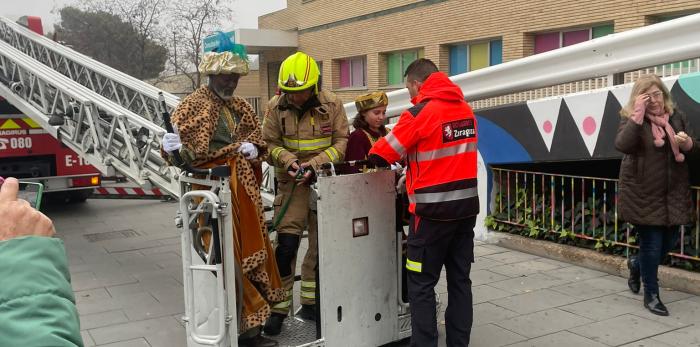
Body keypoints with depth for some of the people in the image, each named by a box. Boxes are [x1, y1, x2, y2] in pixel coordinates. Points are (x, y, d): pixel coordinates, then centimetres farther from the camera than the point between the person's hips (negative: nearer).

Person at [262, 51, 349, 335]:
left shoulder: (332, 104, -7)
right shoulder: (276, 106, -5)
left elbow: (341, 141, -4)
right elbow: (269, 143, 0)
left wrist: (315, 163, -17)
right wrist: (288, 160, -18)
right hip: (291, 181, -1)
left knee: (321, 245, 9)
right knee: (286, 244, -9)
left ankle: (310, 304, 25)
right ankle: (279, 309, 5)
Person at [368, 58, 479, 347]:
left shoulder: (420, 112, -13)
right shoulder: (465, 109, 9)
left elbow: (382, 154, -7)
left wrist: (373, 157, 14)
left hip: (434, 211, -7)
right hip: (466, 207, 7)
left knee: (421, 285, 2)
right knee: (460, 280, 12)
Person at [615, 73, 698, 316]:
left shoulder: (677, 117, 8)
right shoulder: (631, 119, -6)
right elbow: (622, 145, -26)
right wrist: (638, 114, -26)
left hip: (673, 193, 5)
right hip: (643, 194, -5)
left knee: (669, 241, 12)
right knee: (651, 243, 1)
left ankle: (637, 265, 41)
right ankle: (651, 294, 18)